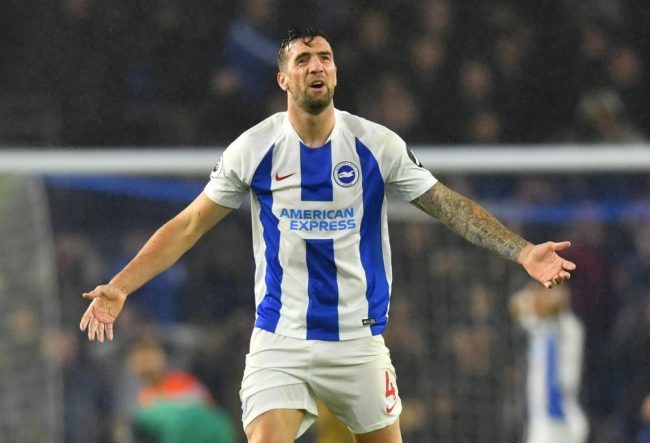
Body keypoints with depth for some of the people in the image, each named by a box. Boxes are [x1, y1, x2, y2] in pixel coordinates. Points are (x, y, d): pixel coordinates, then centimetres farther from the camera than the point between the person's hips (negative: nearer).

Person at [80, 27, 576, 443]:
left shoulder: (377, 145, -3)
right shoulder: (253, 149, -3)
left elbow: (451, 205, 3)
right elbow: (188, 226, 3)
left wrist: (522, 251, -8)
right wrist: (120, 287, -5)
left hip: (359, 341, 1)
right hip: (280, 343, -1)